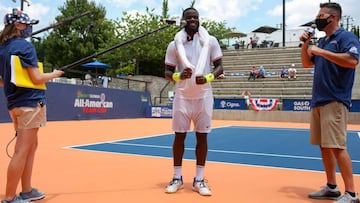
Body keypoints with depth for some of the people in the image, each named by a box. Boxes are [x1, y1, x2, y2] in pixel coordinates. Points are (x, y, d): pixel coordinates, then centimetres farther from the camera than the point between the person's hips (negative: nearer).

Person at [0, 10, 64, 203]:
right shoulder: (25, 46, -11)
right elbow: (36, 78, -15)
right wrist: (54, 74, 1)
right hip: (30, 103, -9)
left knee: (30, 146, 16)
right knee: (21, 151, -6)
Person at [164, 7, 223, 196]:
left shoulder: (210, 41, 2)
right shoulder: (174, 44, 3)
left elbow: (219, 67, 4)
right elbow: (168, 73, 5)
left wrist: (207, 77, -16)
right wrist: (179, 76, -17)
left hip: (203, 97, 0)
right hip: (182, 97, 0)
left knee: (202, 137, 4)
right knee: (179, 136, 4)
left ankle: (199, 180, 15)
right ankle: (177, 178, 18)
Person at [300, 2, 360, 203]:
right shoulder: (322, 41, 20)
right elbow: (306, 63, 26)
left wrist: (321, 51, -18)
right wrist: (306, 44, 11)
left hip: (334, 101, -8)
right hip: (318, 101, 9)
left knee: (337, 146, -11)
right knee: (324, 146, 10)